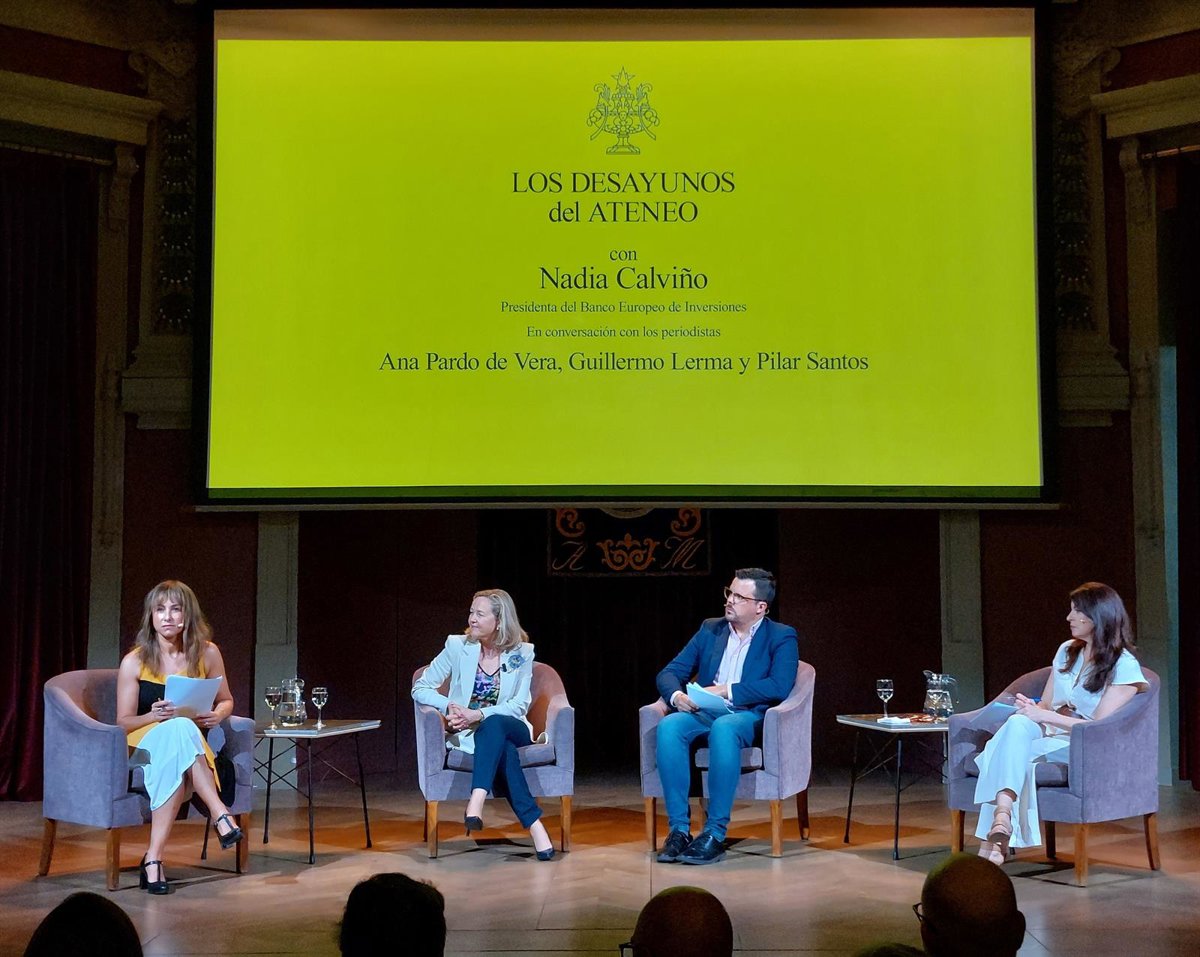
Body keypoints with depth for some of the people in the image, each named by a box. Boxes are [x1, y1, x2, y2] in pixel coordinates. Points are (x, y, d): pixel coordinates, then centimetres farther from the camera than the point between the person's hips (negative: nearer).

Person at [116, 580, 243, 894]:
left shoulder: (207, 654, 1)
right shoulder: (134, 662, -3)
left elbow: (226, 700, 14)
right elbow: (123, 722, -1)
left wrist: (218, 714, -11)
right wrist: (154, 716, -22)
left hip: (191, 747, 2)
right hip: (145, 744, -2)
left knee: (174, 764, -39)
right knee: (179, 729, -39)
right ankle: (219, 813, -42)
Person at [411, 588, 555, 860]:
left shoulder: (522, 653, 1)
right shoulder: (457, 646, 1)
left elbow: (520, 705, -5)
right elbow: (420, 688, 3)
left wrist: (479, 714, -20)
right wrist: (449, 706, -16)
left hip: (510, 728, 1)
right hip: (468, 735, 0)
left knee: (492, 726, -38)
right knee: (504, 750, -36)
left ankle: (477, 802, -52)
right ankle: (534, 825, -43)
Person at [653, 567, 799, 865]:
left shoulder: (781, 637, 4)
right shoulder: (710, 629, 18)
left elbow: (780, 686, -13)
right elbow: (669, 673, 14)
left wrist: (725, 691, -16)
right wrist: (676, 695, -10)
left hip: (750, 717, -4)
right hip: (703, 714, 4)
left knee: (723, 728, -39)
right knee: (669, 725, -30)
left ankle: (715, 834, -34)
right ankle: (679, 828, -28)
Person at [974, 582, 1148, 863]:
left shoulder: (1124, 666, -3)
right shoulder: (1067, 651, 18)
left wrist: (1046, 716, -18)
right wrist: (1032, 708, -6)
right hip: (1050, 734, 5)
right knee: (1018, 722, -34)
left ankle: (991, 841, -45)